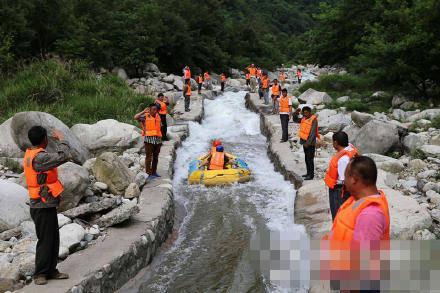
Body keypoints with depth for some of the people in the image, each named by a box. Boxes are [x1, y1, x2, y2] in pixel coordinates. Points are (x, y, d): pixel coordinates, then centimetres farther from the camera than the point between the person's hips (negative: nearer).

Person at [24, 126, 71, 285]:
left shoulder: (30, 154, 8)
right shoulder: (39, 157, -23)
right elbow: (63, 157, -30)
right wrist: (60, 139, -17)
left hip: (45, 206, 10)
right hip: (43, 206, -10)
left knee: (53, 239, 15)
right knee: (45, 241, 1)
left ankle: (51, 271, 24)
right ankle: (40, 274, 12)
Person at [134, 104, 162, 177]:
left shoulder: (158, 117, 14)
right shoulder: (145, 116, -1)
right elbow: (135, 117, -15)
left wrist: (160, 140, 16)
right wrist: (144, 112, -11)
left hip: (157, 139, 5)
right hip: (149, 139, -5)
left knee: (155, 157, 9)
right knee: (149, 157, -4)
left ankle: (154, 172, 19)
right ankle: (148, 173, -2)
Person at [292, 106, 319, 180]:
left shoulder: (313, 120, -16)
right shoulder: (303, 119, 6)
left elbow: (313, 133, -20)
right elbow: (295, 120, 17)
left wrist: (308, 143, -25)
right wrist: (296, 113, -3)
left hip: (310, 143, -8)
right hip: (304, 141, 8)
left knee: (310, 159, -4)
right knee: (306, 159, 15)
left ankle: (311, 175, 3)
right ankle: (308, 173, 26)